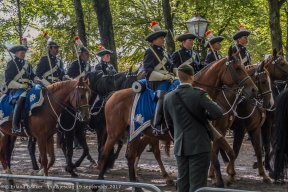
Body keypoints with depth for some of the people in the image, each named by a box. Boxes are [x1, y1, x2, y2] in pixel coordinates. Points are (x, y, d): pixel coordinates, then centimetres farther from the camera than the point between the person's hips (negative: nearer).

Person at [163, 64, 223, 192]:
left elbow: (169, 123, 10)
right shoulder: (199, 94, -14)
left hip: (180, 146, 5)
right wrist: (205, 116, 1)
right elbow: (218, 113, -19)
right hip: (199, 145, -5)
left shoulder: (168, 97, 0)